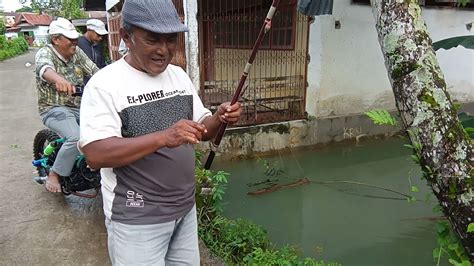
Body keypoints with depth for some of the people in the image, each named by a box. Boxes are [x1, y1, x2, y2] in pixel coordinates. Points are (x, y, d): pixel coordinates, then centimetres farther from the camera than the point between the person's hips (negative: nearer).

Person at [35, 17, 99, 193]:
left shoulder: (77, 52, 5)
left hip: (79, 106, 6)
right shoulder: (45, 53, -12)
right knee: (76, 138, -29)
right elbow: (45, 68, -36)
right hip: (54, 108, -6)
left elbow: (94, 70, -1)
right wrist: (59, 79, -59)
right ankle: (54, 175, -7)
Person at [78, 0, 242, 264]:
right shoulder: (104, 84, -14)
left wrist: (219, 119, -12)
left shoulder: (179, 75, 5)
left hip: (185, 208, 6)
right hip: (137, 219, -6)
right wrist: (163, 137, -34)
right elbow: (96, 154, -24)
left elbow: (201, 130, 10)